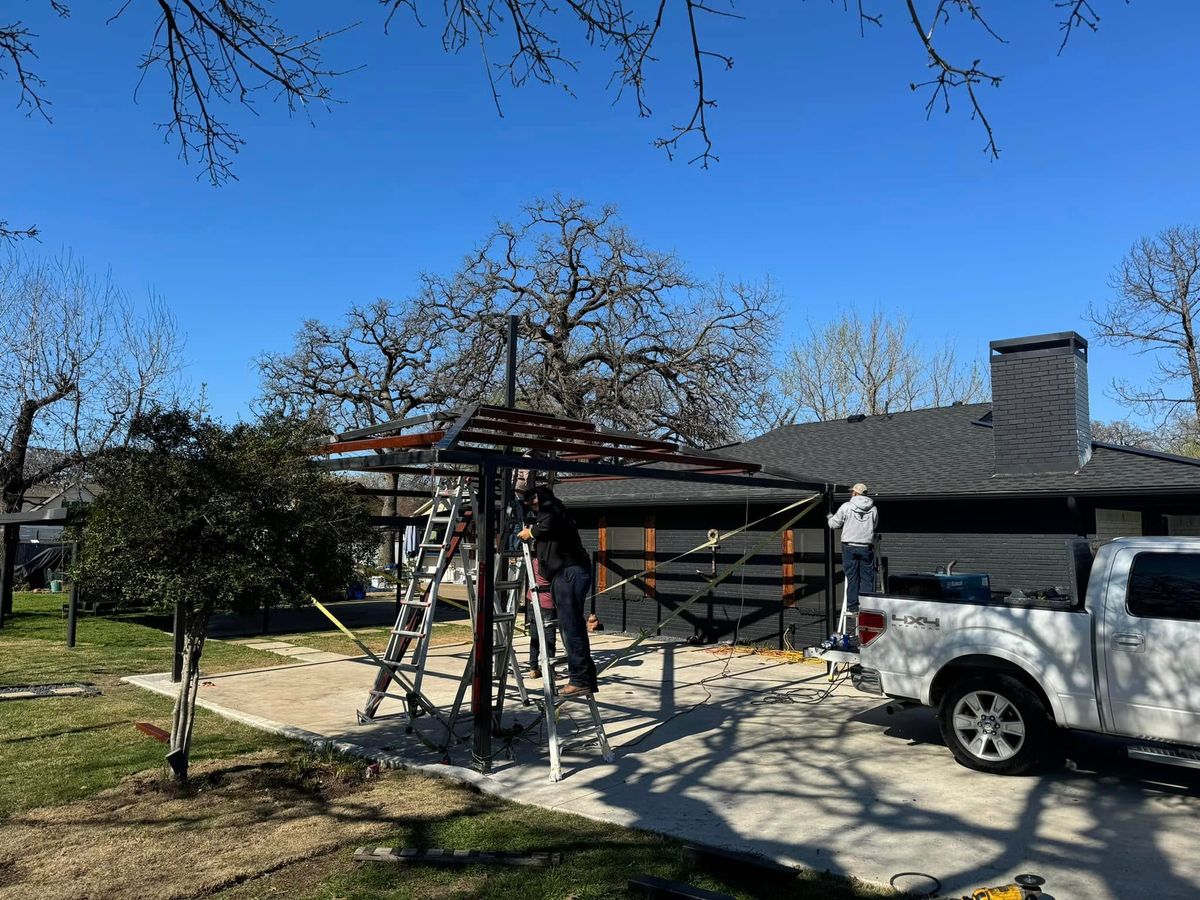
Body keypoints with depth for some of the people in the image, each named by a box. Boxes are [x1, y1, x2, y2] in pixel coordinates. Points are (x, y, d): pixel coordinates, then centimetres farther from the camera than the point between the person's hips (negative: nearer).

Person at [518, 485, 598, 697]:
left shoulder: (549, 508, 2)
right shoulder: (555, 511, 28)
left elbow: (546, 526, -18)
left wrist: (530, 532, -3)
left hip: (570, 572, -10)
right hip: (567, 573, 10)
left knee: (570, 626, -12)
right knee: (572, 626, 9)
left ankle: (580, 679, -14)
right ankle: (586, 678, 11)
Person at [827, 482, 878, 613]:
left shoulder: (846, 506, -4)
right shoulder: (873, 509, 4)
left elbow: (834, 524, 2)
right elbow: (875, 526, 14)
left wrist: (830, 516, 24)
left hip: (850, 547, -1)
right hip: (866, 547, 1)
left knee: (852, 577, 3)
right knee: (867, 577, 6)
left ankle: (853, 606, 4)